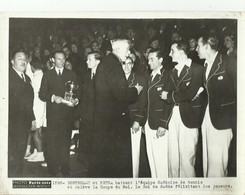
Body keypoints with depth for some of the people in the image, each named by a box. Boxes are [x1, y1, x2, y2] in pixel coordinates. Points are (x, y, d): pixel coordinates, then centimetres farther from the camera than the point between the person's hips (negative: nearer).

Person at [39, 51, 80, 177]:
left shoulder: (71, 75, 13)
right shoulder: (48, 75, 11)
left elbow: (77, 92, 10)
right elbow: (42, 94, 5)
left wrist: (76, 100, -10)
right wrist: (53, 97, -11)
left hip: (67, 113, 0)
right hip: (52, 113, 0)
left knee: (65, 142, -1)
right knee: (52, 143, -3)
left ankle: (65, 170, 7)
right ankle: (53, 171, 5)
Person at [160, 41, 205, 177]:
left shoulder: (197, 69, -3)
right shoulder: (173, 72, 19)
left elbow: (190, 94, -14)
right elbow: (167, 95, 10)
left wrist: (170, 96, -3)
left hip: (188, 117, -6)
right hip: (173, 116, 6)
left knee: (186, 157, -5)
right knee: (173, 157, 8)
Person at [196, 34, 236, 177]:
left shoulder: (229, 63, -6)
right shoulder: (205, 66, 15)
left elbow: (238, 92, -8)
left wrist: (234, 121, -11)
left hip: (221, 121, -7)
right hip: (207, 120, 7)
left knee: (216, 164, -8)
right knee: (207, 162, 10)